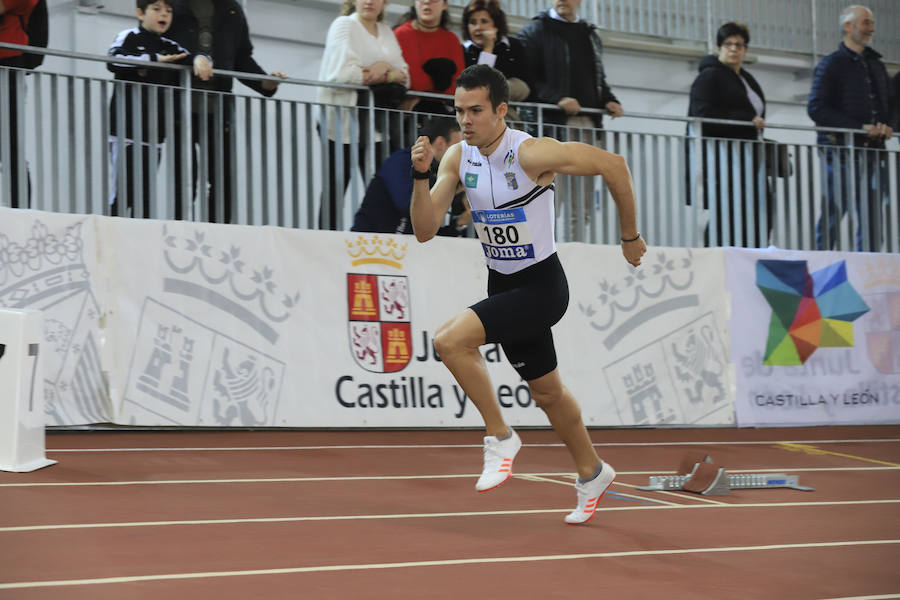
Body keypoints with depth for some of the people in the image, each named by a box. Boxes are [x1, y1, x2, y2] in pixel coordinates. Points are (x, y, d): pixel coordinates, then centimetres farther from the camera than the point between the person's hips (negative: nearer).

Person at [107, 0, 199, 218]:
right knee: (123, 189, -10)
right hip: (125, 127, -5)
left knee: (145, 193, 4)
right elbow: (113, 61, -17)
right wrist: (155, 59, -20)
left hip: (153, 132, 5)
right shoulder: (128, 37, 0)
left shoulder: (170, 47, 16)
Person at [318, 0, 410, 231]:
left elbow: (404, 76, 11)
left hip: (376, 125, 5)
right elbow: (343, 73, -14)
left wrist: (386, 69, -12)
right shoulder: (344, 25, 0)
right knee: (335, 189, -5)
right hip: (343, 125, -5)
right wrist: (388, 76, -4)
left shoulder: (386, 32, 17)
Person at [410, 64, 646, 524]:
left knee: (451, 339, -26)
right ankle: (592, 473, 42)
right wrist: (421, 175, -22)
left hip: (541, 285, -7)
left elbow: (613, 165, -14)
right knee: (546, 392, 20)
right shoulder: (458, 158, -3)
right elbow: (425, 230, -6)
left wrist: (630, 237, -5)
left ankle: (500, 437, -10)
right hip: (502, 286, 7)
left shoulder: (532, 153, -21)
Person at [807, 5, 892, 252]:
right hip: (841, 150, -6)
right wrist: (860, 127, -16)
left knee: (873, 217, 3)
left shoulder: (876, 64, 20)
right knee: (833, 212, -7)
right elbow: (816, 108, -10)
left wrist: (886, 126, 0)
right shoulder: (831, 64, 0)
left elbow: (887, 104, 25)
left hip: (872, 151, 6)